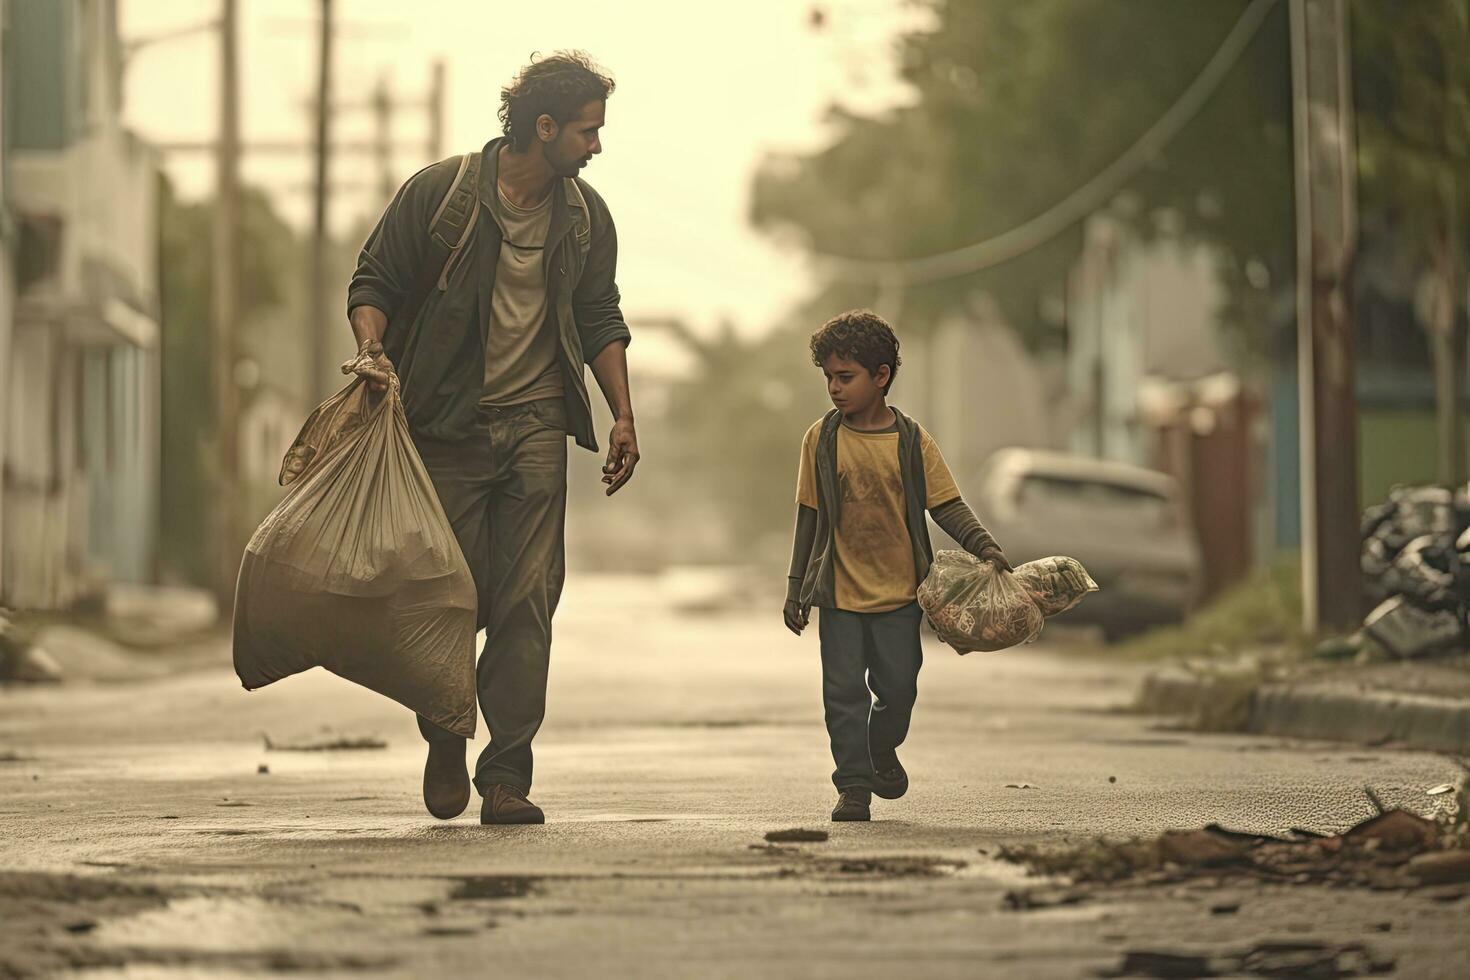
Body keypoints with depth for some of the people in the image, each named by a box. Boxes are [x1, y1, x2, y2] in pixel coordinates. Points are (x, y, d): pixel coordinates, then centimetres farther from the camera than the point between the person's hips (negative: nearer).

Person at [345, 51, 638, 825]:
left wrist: (623, 416, 9)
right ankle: (445, 747, 25)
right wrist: (372, 350, -18)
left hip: (535, 429, 3)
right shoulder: (439, 193, -5)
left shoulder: (585, 217, 8)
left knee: (527, 602, -6)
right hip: (446, 427, -3)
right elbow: (373, 282, 1)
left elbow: (600, 321, 17)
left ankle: (507, 776, -5)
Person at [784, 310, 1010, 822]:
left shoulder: (912, 441, -3)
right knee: (844, 690, -3)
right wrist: (797, 588, 6)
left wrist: (983, 545, -18)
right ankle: (853, 786, 5)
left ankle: (882, 750, 34)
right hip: (840, 591, 0)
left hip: (899, 590, 0)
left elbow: (947, 505, -1)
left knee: (897, 687, 5)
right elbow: (809, 516, 5)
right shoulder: (822, 439, -2)